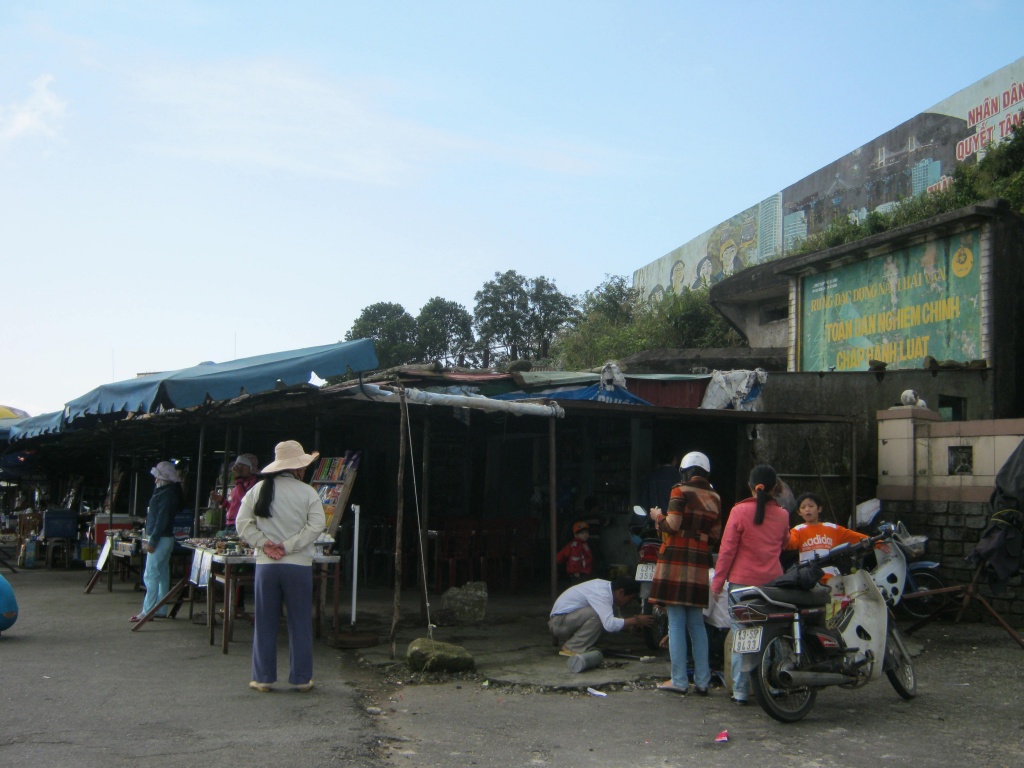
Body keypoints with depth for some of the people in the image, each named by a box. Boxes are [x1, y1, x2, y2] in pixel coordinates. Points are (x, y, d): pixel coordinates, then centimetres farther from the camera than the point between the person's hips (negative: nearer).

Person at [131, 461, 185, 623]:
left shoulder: (166, 494, -16)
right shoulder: (167, 492, 15)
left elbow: (162, 519, -21)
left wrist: (153, 540, -21)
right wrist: (152, 538, 15)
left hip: (161, 538, -10)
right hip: (165, 538, 10)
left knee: (151, 575, -8)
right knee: (162, 574, 12)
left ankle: (147, 611, -7)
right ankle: (161, 610, 17)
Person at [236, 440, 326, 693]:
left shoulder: (258, 489, 3)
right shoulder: (307, 492, -5)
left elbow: (242, 522, 1)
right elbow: (317, 524, -13)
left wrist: (263, 543, -4)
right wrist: (288, 546, -11)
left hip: (266, 565, 2)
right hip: (298, 566, -2)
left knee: (265, 623, 10)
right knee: (300, 624, 8)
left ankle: (263, 677, 13)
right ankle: (301, 678, 12)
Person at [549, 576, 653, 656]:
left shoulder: (607, 586, 3)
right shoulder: (601, 593, -26)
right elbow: (609, 624, -37)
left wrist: (631, 624, -2)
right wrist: (635, 621, -25)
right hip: (558, 622, -10)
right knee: (597, 614, -26)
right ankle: (572, 648, -15)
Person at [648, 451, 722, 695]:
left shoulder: (680, 491, -5)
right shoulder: (714, 497, 10)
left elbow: (672, 525, -12)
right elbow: (715, 534, 12)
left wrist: (658, 517, 7)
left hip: (675, 560, -5)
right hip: (700, 563, 5)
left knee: (676, 622, -2)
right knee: (697, 623, 12)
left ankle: (679, 680, 0)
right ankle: (702, 680, 12)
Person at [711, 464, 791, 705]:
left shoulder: (739, 511, -8)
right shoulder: (782, 515, 2)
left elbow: (727, 549, -7)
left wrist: (717, 581, 0)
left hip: (742, 581, -3)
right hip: (773, 581, 3)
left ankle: (741, 691, 2)